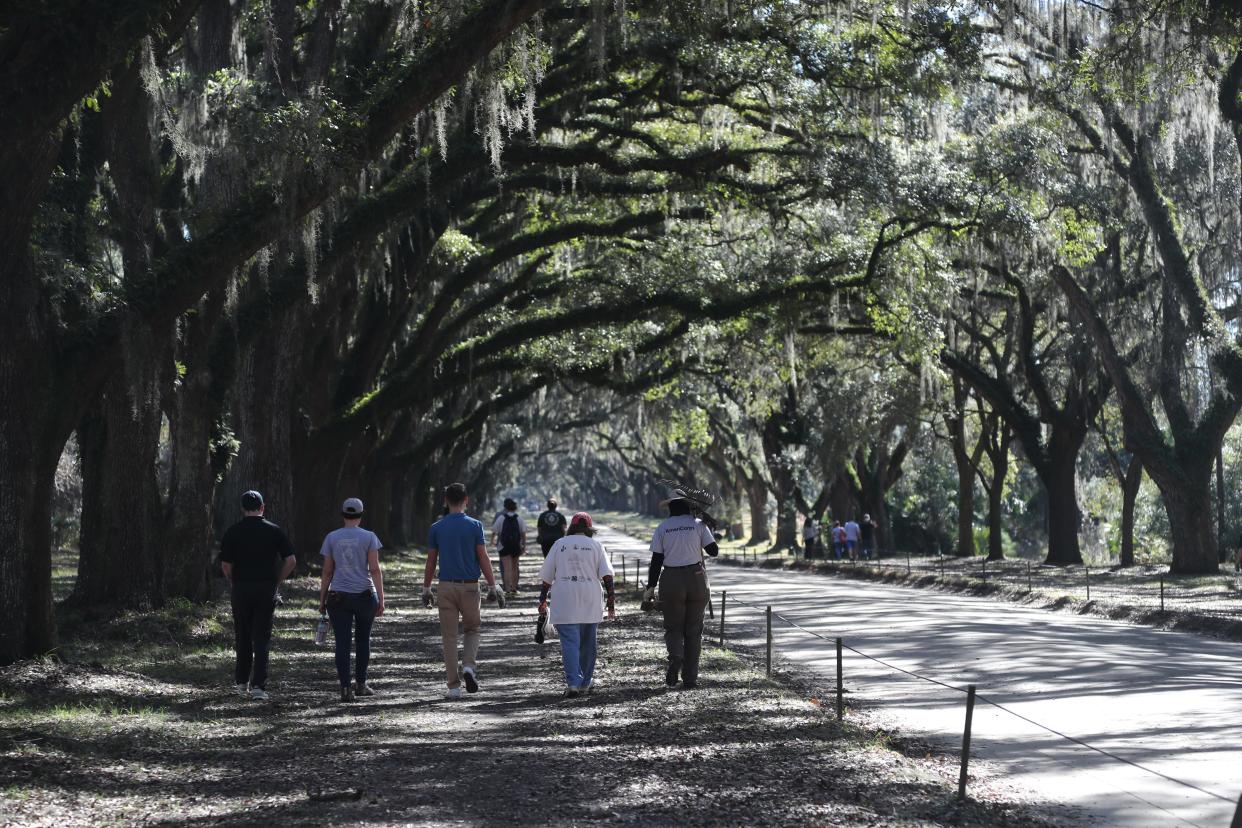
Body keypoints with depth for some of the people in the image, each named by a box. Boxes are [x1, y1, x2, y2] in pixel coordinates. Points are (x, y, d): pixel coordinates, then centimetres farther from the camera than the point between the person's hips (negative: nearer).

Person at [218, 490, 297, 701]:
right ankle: (258, 686, -7)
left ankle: (241, 682, 23)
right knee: (262, 638, 1)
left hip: (240, 589, 0)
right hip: (266, 590, 0)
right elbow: (291, 560, -4)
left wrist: (233, 584, 11)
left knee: (242, 637, 14)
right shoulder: (274, 531, 1)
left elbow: (225, 565, -4)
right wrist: (276, 581, 7)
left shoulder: (233, 532, -1)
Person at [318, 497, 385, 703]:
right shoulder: (369, 537, 0)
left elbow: (327, 572, 3)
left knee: (342, 642, -1)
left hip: (338, 596, 0)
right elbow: (375, 569, -6)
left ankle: (346, 688, -8)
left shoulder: (331, 538, 4)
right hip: (364, 594, 0)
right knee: (363, 639, 17)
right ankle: (360, 684, 22)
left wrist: (322, 600, 9)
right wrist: (381, 599, -5)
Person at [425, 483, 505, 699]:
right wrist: (492, 587, -1)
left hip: (446, 586, 1)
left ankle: (454, 687, 4)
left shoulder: (437, 528, 2)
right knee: (472, 630, 17)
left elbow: (431, 561, 5)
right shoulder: (474, 525, -2)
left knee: (449, 636, 5)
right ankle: (469, 666, -8)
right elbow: (483, 559, -5)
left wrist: (426, 589, 14)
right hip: (470, 586, -1)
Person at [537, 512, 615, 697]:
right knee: (588, 644, 13)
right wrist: (611, 598, -3)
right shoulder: (595, 545, 7)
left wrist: (543, 600, 15)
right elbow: (606, 574, -3)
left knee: (569, 642, -5)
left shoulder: (559, 544, 8)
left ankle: (573, 683, -18)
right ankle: (585, 683, 19)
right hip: (590, 604, 1)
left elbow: (547, 576, 8)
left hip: (565, 604, -1)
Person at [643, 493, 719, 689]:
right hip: (696, 579, 0)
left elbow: (656, 560, -2)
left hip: (672, 582, 0)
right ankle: (690, 678, 6)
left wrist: (651, 588, 3)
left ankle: (675, 657, -22)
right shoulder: (698, 525, -1)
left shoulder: (662, 528, 1)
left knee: (673, 627, 10)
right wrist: (710, 533, 16)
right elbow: (714, 551, -2)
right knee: (693, 630, 8)